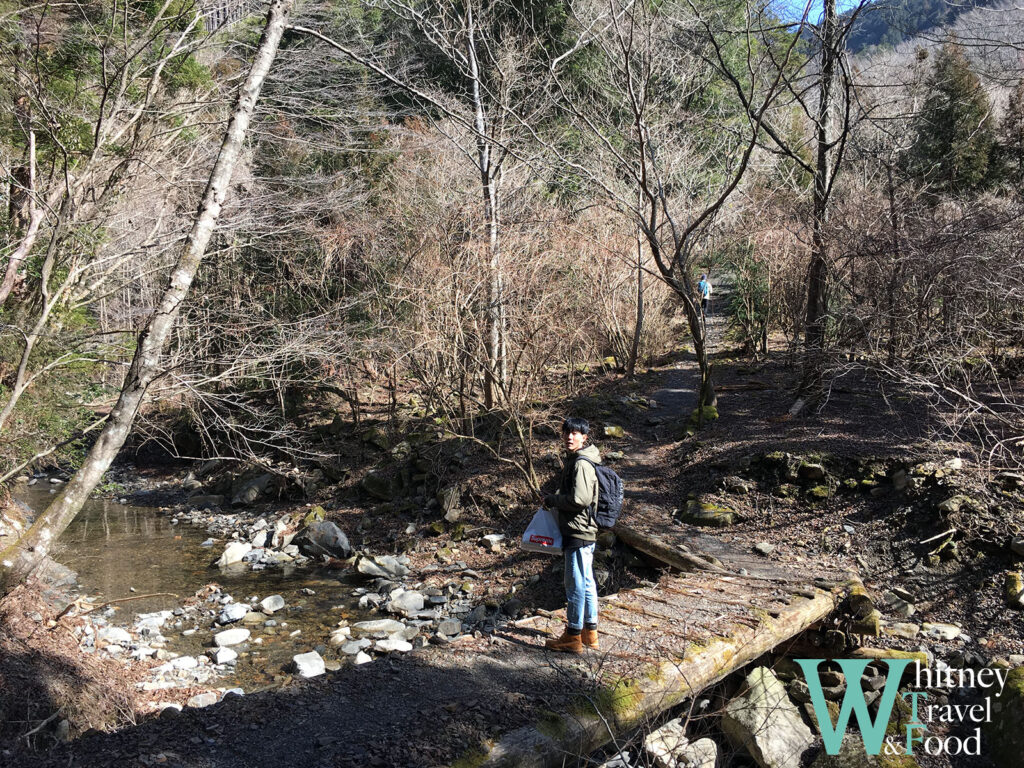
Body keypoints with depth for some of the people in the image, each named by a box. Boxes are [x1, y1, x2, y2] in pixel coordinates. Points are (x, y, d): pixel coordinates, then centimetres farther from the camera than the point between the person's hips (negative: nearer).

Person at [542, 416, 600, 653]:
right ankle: (590, 632, 26)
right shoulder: (573, 460, 14)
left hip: (578, 532, -10)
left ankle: (573, 637, 7)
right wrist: (555, 501, 9)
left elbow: (580, 499, -25)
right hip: (585, 532, 10)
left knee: (575, 584, -2)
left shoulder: (581, 464, -18)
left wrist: (552, 500, -12)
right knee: (586, 582, 16)